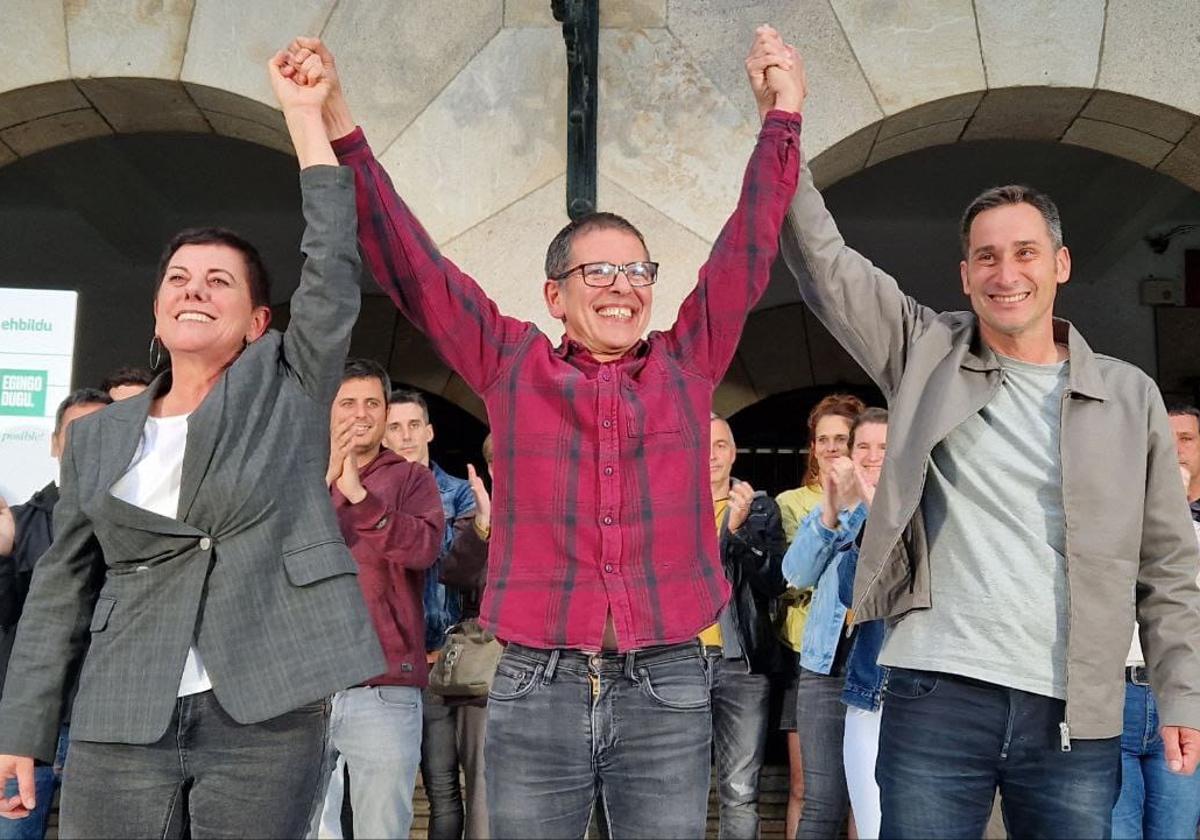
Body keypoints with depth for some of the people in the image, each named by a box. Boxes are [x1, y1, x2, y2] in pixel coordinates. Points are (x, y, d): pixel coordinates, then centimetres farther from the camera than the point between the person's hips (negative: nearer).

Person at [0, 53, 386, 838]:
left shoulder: (288, 390, 5)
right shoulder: (98, 436, 12)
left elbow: (335, 269, -5)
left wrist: (304, 113, -4)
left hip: (266, 722, -2)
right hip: (120, 727, 3)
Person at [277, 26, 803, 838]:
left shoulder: (688, 365, 8)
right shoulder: (511, 363, 5)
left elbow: (749, 246, 10)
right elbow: (410, 261, 3)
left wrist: (780, 116, 9)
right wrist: (335, 121, -2)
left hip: (667, 689, 1)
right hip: (535, 688, 0)